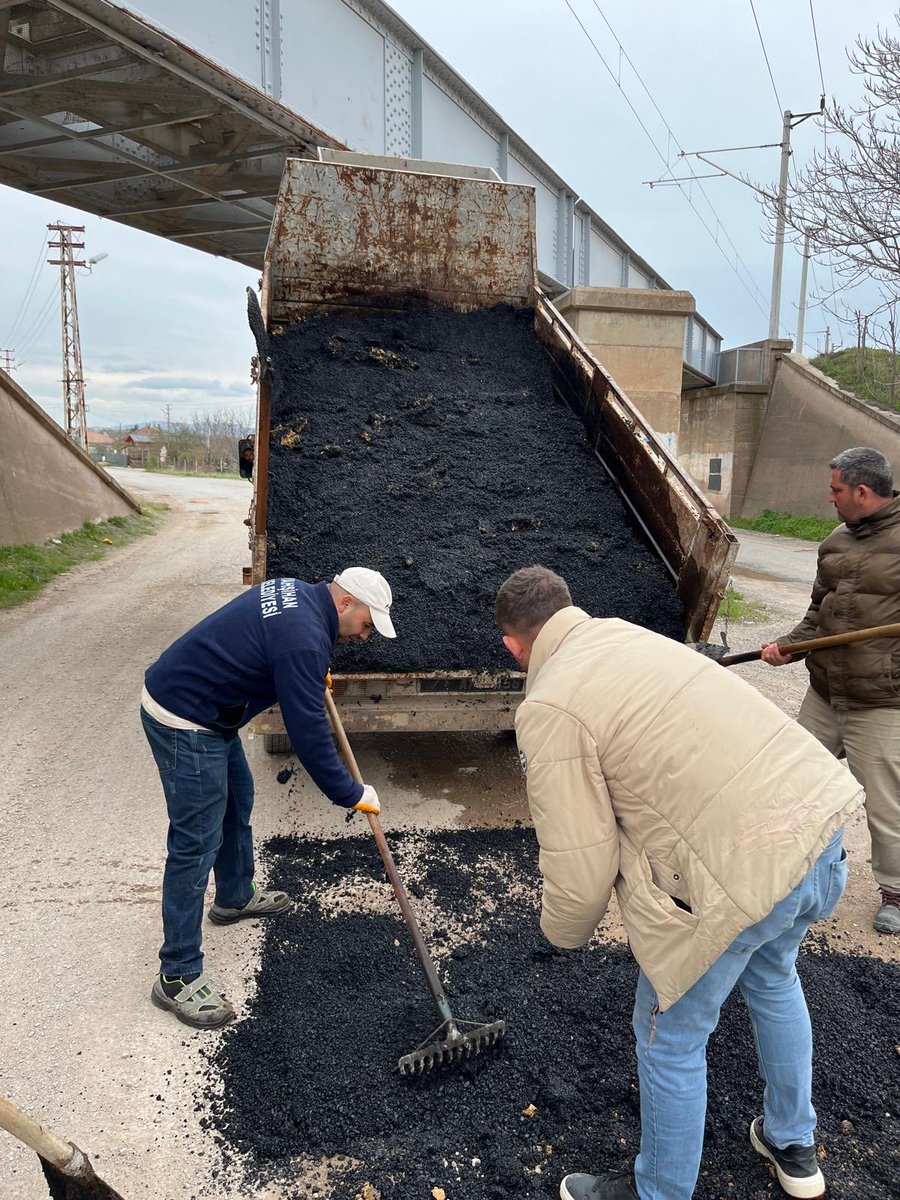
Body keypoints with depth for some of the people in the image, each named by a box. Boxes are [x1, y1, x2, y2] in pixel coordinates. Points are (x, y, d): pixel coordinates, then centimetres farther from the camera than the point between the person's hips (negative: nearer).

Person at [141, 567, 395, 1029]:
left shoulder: (296, 591, 4)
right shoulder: (304, 639, -26)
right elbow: (308, 734, -24)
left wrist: (314, 673, 30)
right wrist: (352, 794, -13)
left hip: (207, 709, 11)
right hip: (184, 722, -11)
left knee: (236, 801, 24)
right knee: (196, 843, -5)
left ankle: (235, 897, 46)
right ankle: (178, 975, 6)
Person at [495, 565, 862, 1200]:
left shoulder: (549, 708, -13)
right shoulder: (629, 633, 12)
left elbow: (581, 871, -10)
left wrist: (565, 931, 11)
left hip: (746, 876, -9)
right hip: (820, 822, 9)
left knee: (671, 1040, 17)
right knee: (772, 978, 35)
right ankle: (794, 1148, 57)